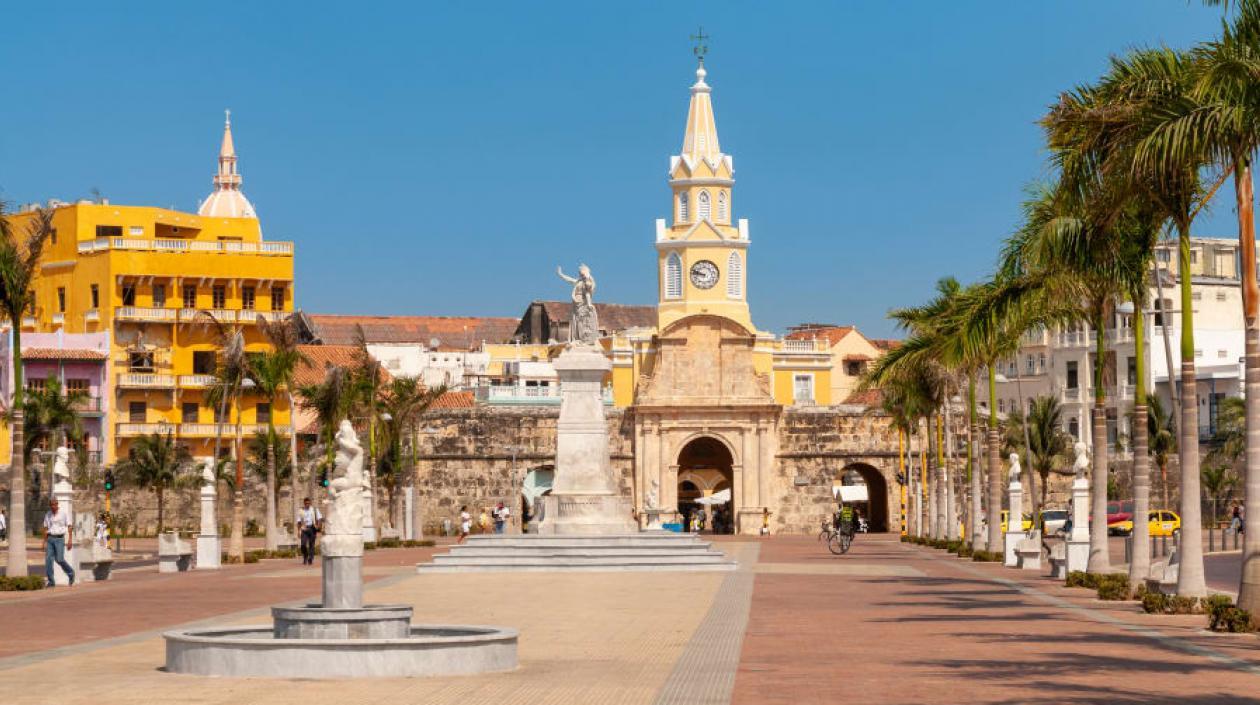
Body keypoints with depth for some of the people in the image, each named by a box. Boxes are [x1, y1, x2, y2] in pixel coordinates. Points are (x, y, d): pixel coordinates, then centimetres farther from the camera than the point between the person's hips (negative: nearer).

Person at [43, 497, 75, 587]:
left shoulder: (63, 513, -3)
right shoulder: (47, 514, 8)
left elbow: (69, 527, -3)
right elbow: (45, 529, 12)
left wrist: (70, 539, -11)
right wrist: (45, 542, 8)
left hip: (59, 539, -4)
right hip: (50, 539, 4)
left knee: (59, 559, -11)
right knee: (48, 559, -6)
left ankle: (70, 573, 16)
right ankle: (51, 581, -2)